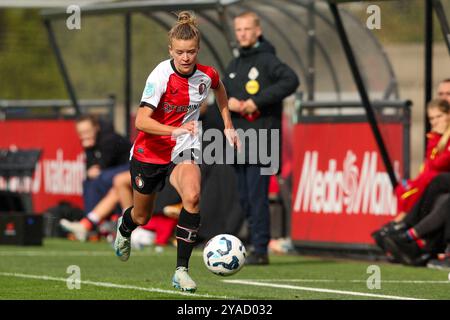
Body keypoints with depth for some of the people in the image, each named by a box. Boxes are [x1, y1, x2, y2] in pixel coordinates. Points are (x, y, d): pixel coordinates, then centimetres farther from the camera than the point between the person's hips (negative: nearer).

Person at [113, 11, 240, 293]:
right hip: (150, 151, -2)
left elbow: (219, 89, 18)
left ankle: (181, 270, -24)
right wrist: (177, 129, -44)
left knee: (192, 196, -29)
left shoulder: (207, 75, -10)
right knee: (142, 217, 15)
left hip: (184, 150, 2)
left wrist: (228, 126, 18)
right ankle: (124, 227, 55)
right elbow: (141, 121, -31)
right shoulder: (161, 76, -23)